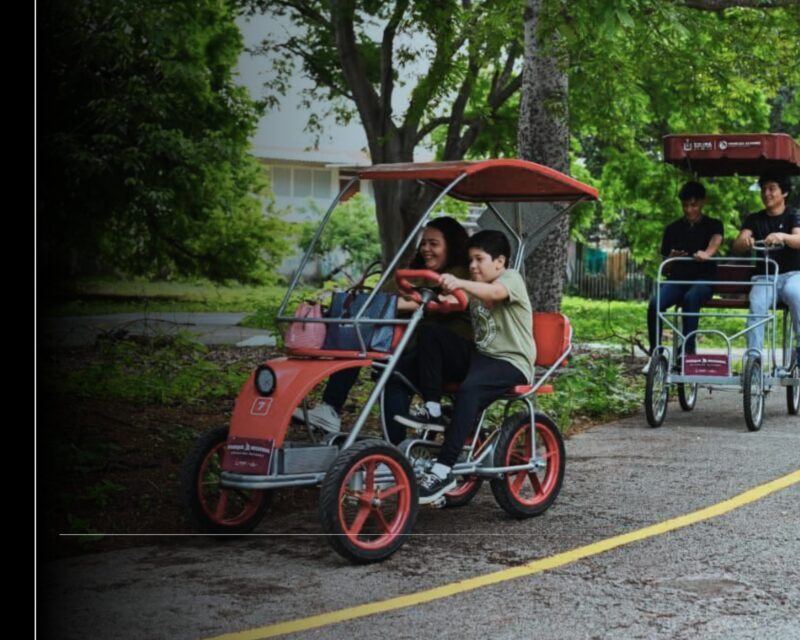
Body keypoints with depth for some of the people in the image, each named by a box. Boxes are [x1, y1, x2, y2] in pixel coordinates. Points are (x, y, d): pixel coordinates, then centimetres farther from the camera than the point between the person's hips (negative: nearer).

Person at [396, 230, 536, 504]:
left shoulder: (511, 278, -7)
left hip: (512, 363, -8)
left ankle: (443, 471, -37)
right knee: (430, 337, -9)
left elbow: (495, 292, -31)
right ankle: (432, 410, -12)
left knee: (468, 390, -35)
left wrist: (459, 284, -49)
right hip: (479, 354, 8)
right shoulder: (475, 287, 19)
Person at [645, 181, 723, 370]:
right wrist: (672, 258, -8)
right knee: (655, 303, -29)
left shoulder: (713, 225, 9)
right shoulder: (673, 229, 16)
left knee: (691, 298, -38)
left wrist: (707, 254, -39)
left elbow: (716, 241, -15)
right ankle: (655, 354, -20)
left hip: (703, 279, -2)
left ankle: (688, 352, -35)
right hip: (677, 278, 2)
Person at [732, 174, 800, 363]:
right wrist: (745, 242, -27)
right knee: (757, 303, -31)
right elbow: (737, 247, -1)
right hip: (764, 277, 2)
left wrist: (782, 237, -39)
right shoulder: (754, 219, 14)